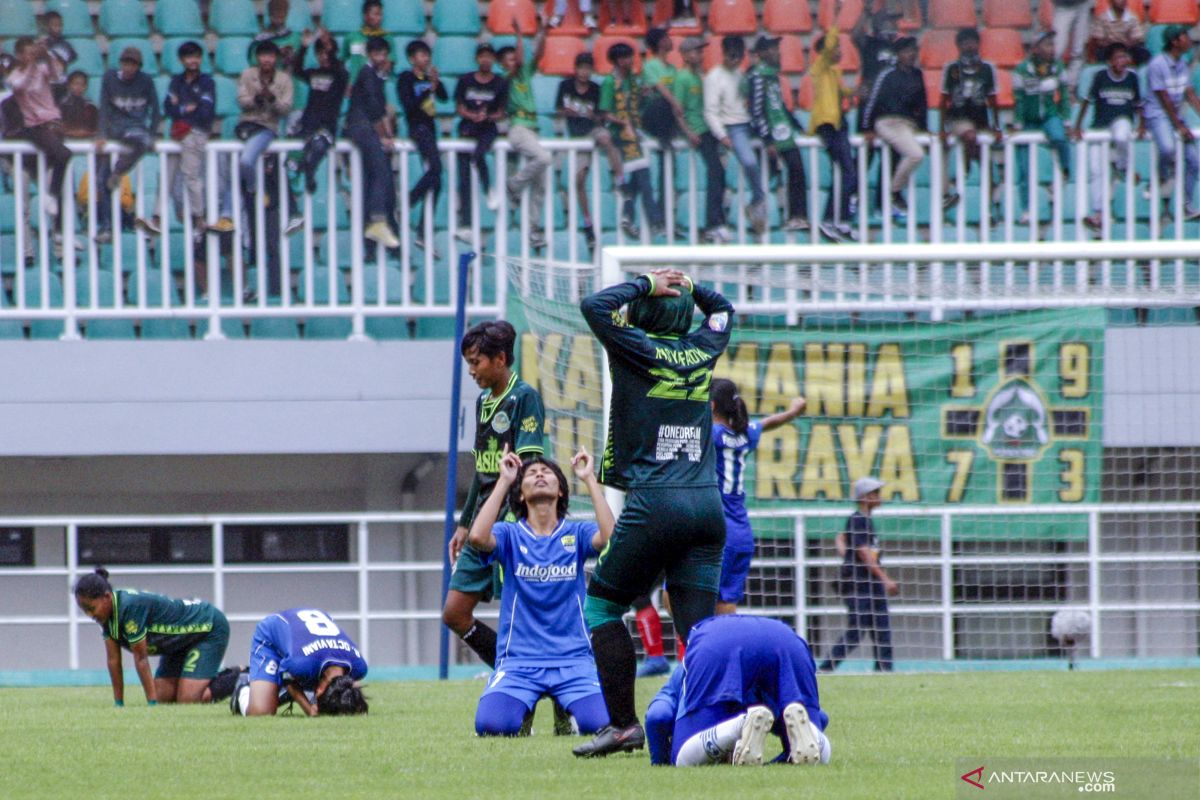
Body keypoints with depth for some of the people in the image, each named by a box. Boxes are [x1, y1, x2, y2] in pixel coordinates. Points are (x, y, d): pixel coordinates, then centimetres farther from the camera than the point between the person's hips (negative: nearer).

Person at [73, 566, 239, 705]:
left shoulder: (130, 607, -35)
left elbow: (141, 658, -31)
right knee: (164, 698, 2)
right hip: (179, 643, 9)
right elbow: (113, 660, -4)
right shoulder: (107, 614, -9)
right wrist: (118, 704, -4)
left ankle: (239, 678, 1)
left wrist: (152, 704, -26)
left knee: (187, 700, -19)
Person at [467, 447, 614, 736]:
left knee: (600, 722, -23)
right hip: (519, 661, -1)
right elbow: (478, 537, -18)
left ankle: (568, 706, 14)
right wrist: (504, 480, -11)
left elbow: (609, 536, -15)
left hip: (573, 658, 1)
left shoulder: (577, 533, 7)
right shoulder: (510, 535, 5)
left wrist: (589, 479, -10)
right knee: (491, 724, -26)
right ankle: (522, 705, 11)